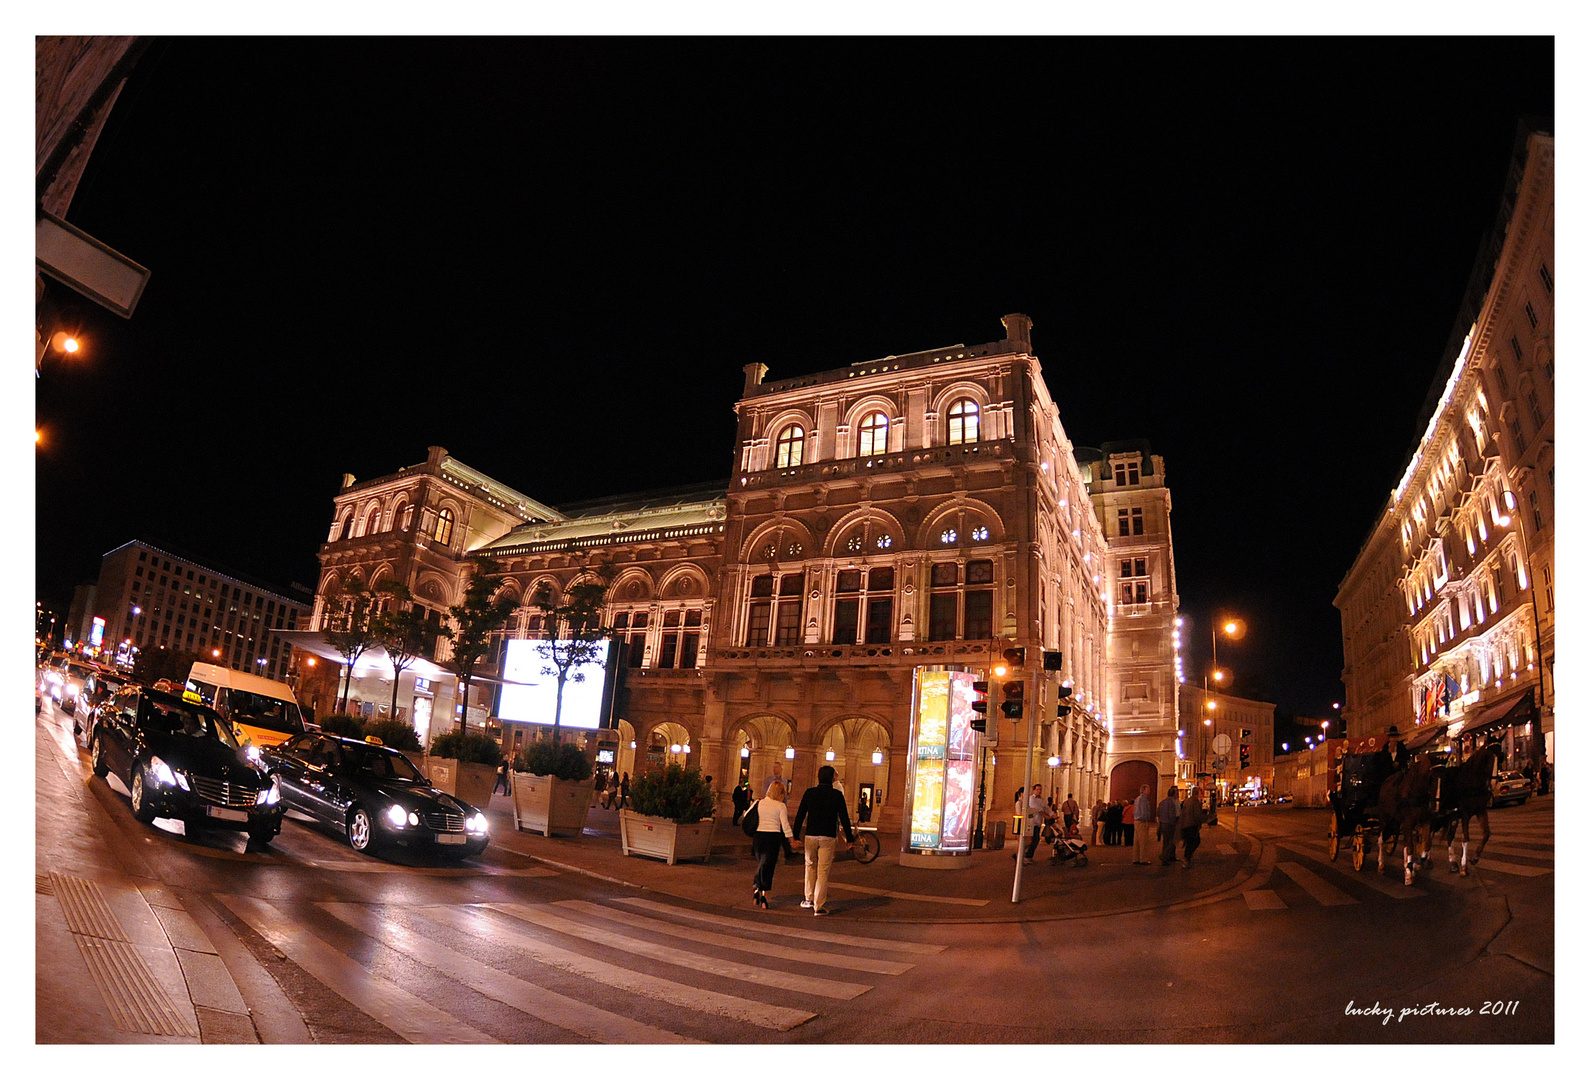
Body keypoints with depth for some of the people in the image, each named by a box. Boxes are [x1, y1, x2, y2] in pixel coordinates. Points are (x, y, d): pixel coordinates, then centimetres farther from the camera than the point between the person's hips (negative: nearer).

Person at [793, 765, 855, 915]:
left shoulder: (809, 793, 1)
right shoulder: (837, 795, -4)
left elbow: (800, 815, 2)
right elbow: (844, 817, -2)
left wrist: (796, 835, 8)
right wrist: (849, 838, 6)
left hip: (810, 835, 2)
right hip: (828, 836, -2)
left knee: (810, 866, 19)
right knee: (823, 871, 1)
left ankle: (809, 899, 24)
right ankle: (819, 906, 1)